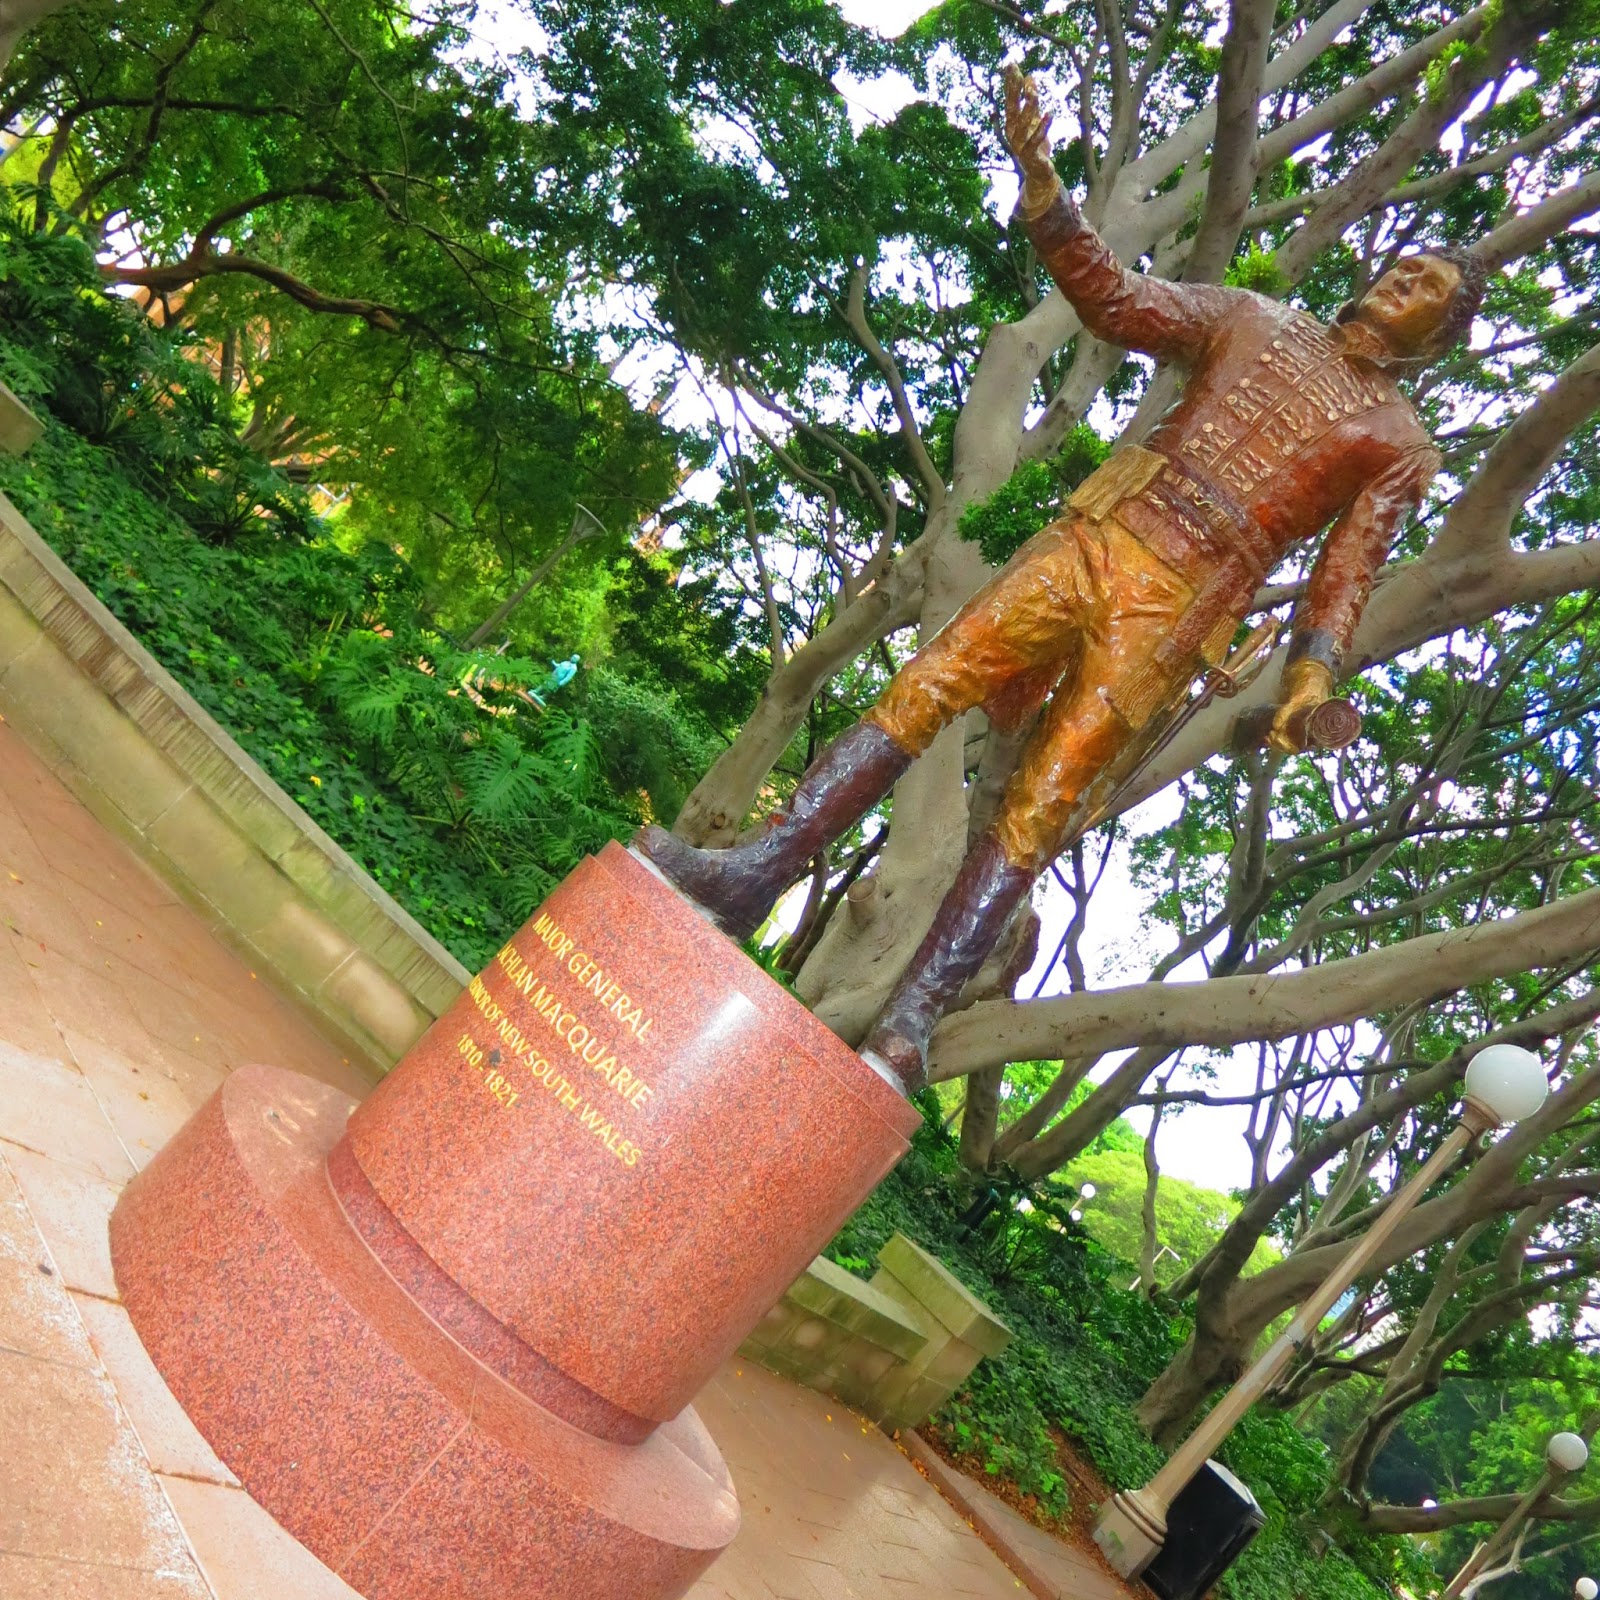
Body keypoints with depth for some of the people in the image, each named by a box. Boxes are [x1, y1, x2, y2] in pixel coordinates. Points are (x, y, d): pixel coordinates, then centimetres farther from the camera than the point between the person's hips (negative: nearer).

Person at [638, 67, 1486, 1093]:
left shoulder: (1399, 446, 14)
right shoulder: (1258, 320, 20)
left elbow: (1347, 572, 3)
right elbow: (1114, 299, 13)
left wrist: (1311, 678, -14)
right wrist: (1041, 178, 2)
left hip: (1169, 615, -3)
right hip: (1088, 543, 3)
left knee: (1040, 805, -12)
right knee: (924, 690, -13)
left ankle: (910, 1023, -15)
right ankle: (758, 872, -14)